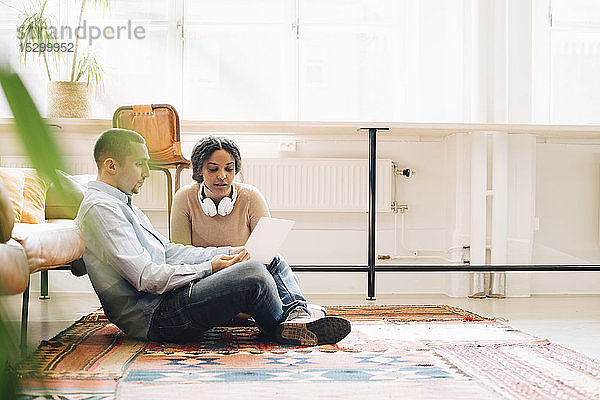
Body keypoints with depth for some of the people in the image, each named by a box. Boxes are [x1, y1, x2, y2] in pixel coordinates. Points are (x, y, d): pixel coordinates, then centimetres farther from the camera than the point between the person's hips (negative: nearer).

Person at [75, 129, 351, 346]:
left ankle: (297, 314, -6)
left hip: (163, 299, 11)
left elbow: (168, 250, 19)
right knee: (252, 274, -24)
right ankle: (284, 328, 3)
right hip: (152, 318, -11)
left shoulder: (121, 203, 20)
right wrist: (210, 267, -12)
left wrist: (228, 252, 7)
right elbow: (147, 278, -21)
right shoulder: (100, 208, -14)